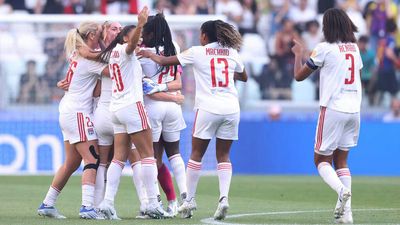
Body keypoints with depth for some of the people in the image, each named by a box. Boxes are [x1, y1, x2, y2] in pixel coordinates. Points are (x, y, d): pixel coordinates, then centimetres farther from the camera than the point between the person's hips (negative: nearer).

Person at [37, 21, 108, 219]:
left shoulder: (76, 53, 12)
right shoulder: (89, 58, -14)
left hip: (68, 112, 10)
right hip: (78, 112, -10)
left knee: (72, 162, 13)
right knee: (92, 160, -12)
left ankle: (47, 204, 16)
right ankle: (87, 207, -23)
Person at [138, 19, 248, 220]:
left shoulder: (197, 52, 1)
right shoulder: (232, 53, 10)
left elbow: (164, 61, 8)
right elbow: (243, 77, 26)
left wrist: (149, 54, 26)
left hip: (208, 108, -3)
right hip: (231, 109, 3)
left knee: (196, 154, 9)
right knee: (223, 156, 8)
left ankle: (189, 200, 12)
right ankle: (224, 198, -10)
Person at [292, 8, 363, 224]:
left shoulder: (324, 48, -8)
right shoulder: (354, 48, 9)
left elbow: (299, 75, 0)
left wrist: (298, 54, 16)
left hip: (333, 109, -5)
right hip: (354, 109, 6)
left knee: (321, 160, 7)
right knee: (341, 160, 13)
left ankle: (341, 190, -23)